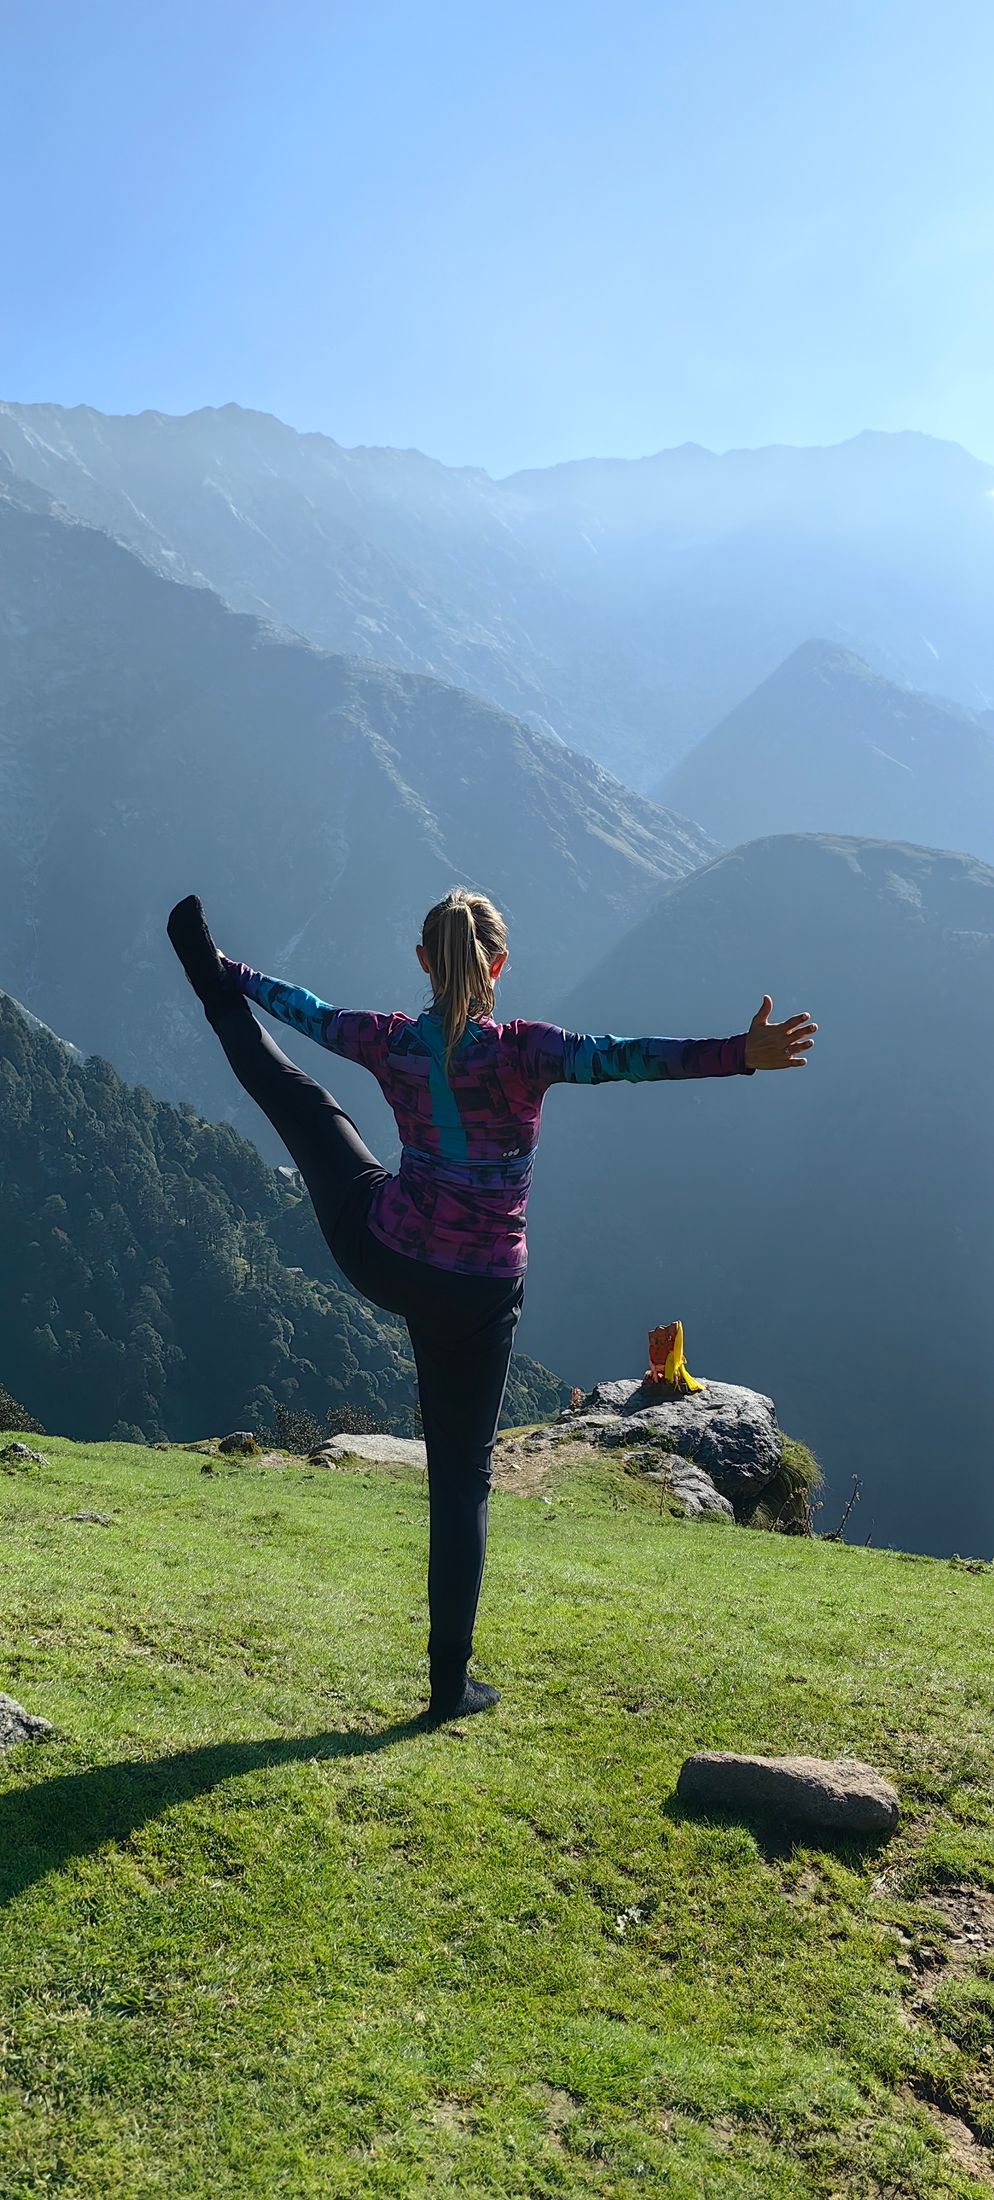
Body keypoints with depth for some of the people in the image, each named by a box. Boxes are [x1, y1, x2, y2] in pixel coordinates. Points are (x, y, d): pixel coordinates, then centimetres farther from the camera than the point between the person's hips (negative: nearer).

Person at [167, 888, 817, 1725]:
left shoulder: (390, 1042, -7)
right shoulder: (519, 1052, -20)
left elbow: (307, 1011, 11)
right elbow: (621, 1057, -37)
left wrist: (235, 976, 30)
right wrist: (740, 1055, -45)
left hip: (378, 1256, 3)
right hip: (476, 1294, -3)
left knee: (293, 1091, 24)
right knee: (462, 1475, 10)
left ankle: (209, 976, 49)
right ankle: (451, 1683, 18)